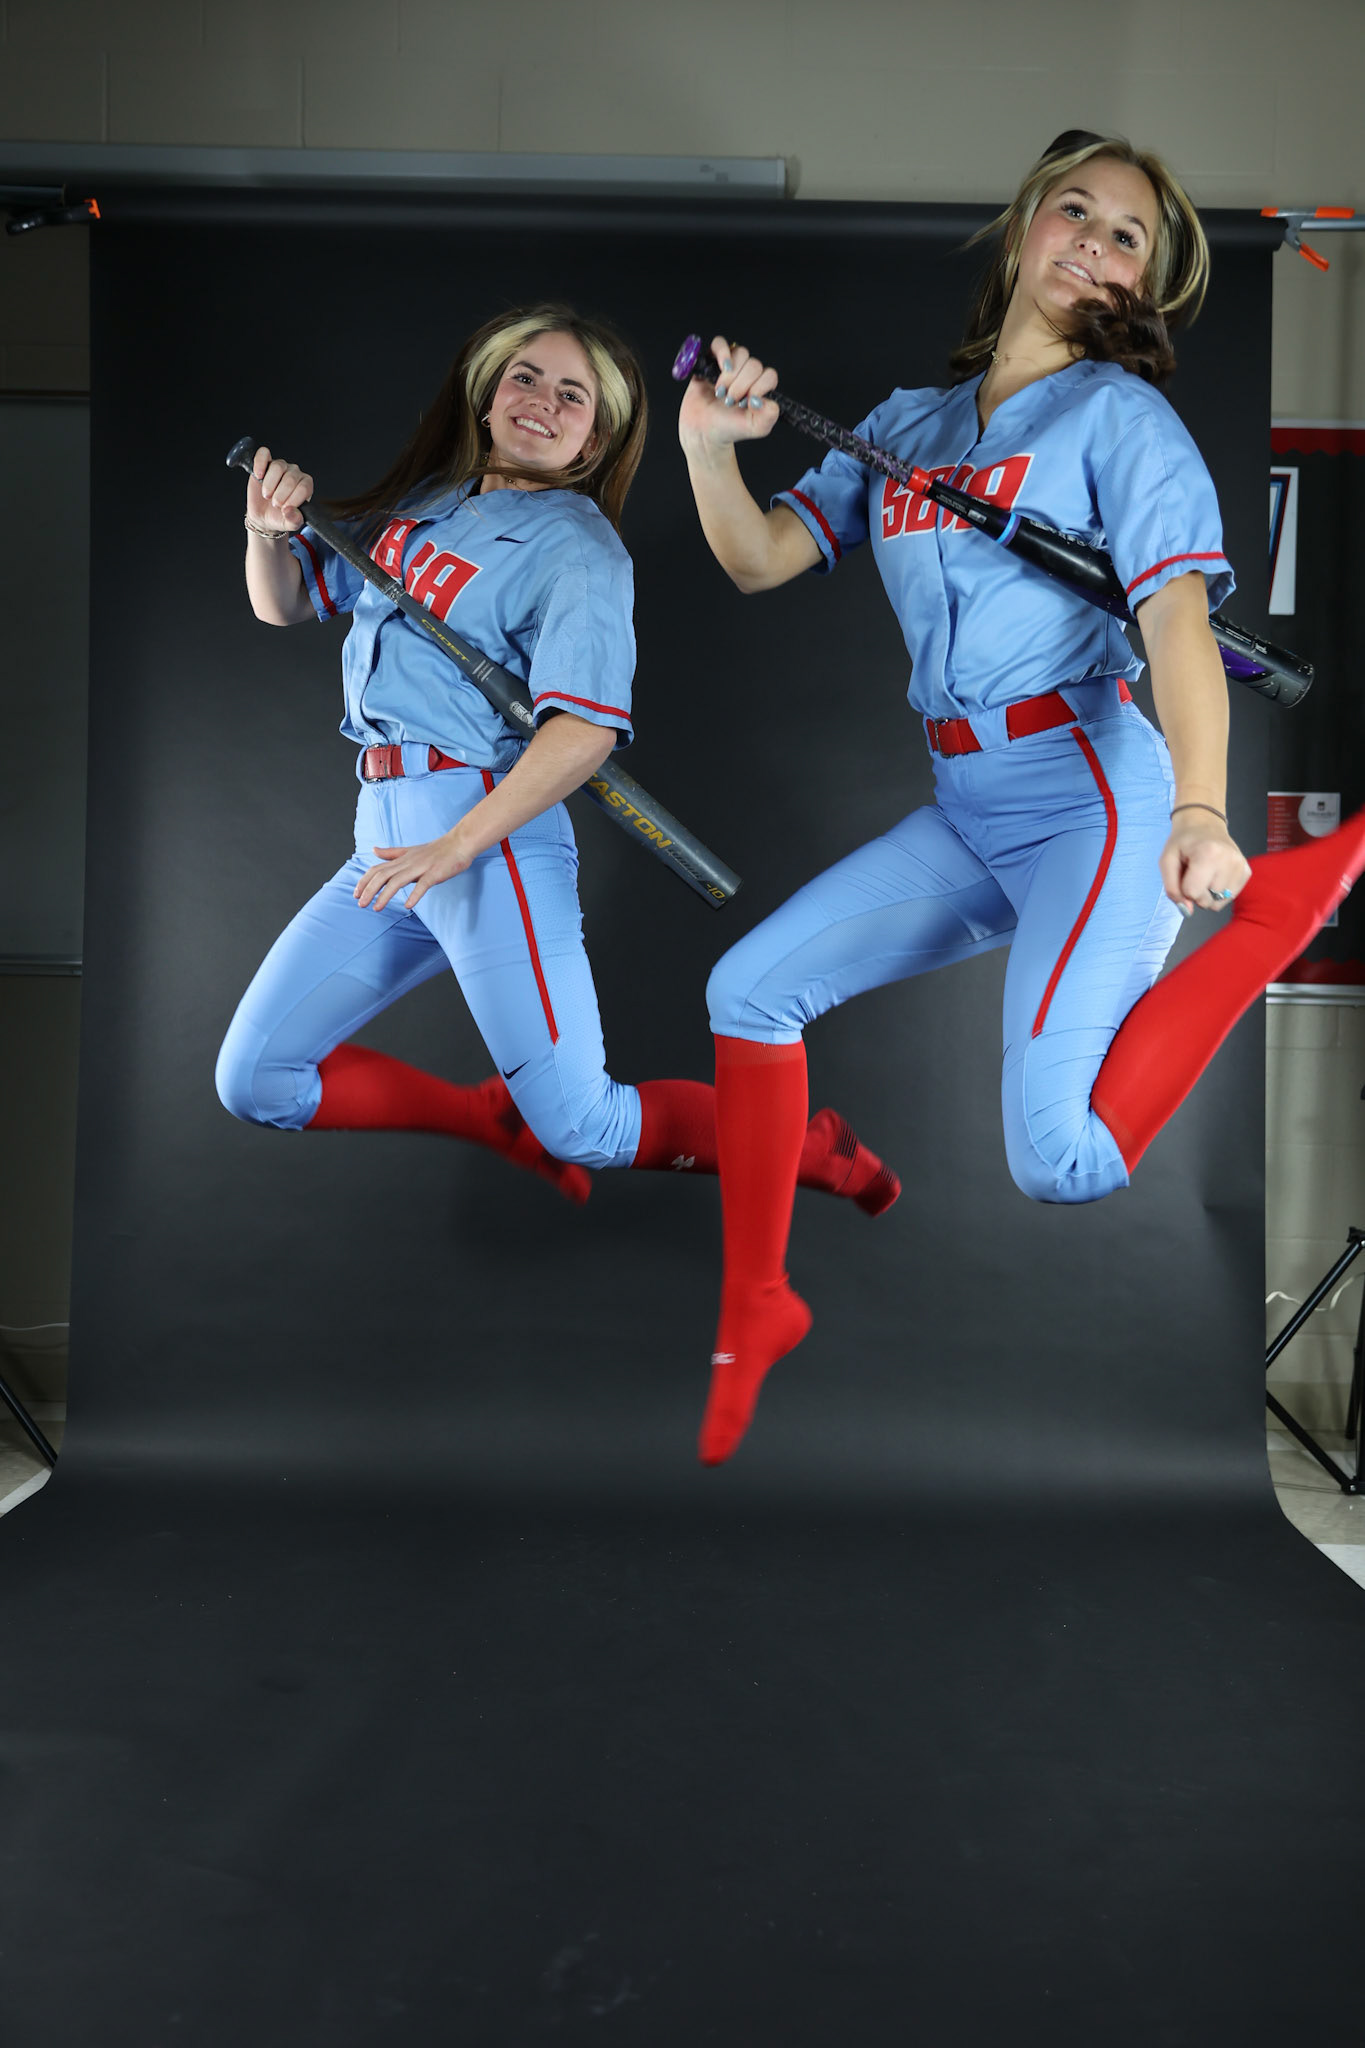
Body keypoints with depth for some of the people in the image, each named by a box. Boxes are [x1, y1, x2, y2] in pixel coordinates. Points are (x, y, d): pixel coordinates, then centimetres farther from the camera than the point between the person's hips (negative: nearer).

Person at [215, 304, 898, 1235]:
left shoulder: (578, 547, -4)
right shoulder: (420, 504, 15)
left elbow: (586, 730, -18)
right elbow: (287, 603, 22)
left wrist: (456, 847, -25)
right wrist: (270, 532, 0)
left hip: (494, 830, -7)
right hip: (384, 833, 7)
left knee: (582, 1131, -8)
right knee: (255, 1082, 4)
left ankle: (815, 1148, 13)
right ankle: (502, 1120, 16)